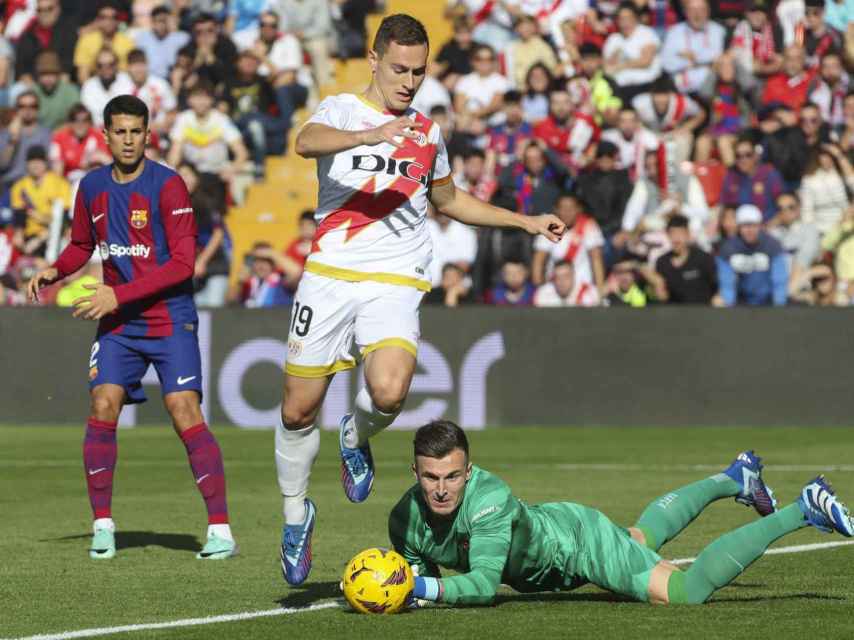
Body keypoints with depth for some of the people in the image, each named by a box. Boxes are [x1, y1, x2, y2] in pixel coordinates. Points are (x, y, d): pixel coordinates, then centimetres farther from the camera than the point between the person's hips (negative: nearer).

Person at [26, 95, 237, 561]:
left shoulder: (167, 185, -10)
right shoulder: (91, 188, 7)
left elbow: (182, 263, -15)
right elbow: (82, 245, 24)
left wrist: (118, 295, -19)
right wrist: (54, 271, 2)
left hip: (169, 319, -4)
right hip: (116, 323, 4)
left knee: (185, 414, -14)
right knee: (102, 408, -11)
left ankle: (220, 530, -12)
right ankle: (103, 525, 0)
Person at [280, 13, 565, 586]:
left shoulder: (428, 133, 16)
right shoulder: (343, 110, 2)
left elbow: (450, 201, 33)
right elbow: (307, 142, -23)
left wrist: (526, 222, 28)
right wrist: (374, 135, -39)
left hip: (395, 282, 2)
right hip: (330, 275, -2)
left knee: (389, 392, -25)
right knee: (299, 410, 1)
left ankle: (357, 438, 10)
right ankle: (296, 512, 26)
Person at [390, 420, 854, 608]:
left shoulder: (489, 498, -42)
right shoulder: (405, 520, -23)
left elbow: (485, 583, -46)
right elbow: (424, 577, -5)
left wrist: (424, 589, -54)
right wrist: (411, 589, -27)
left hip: (578, 539, -7)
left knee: (686, 592, -15)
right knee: (641, 538, 33)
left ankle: (802, 511, 3)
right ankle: (733, 479, 58)